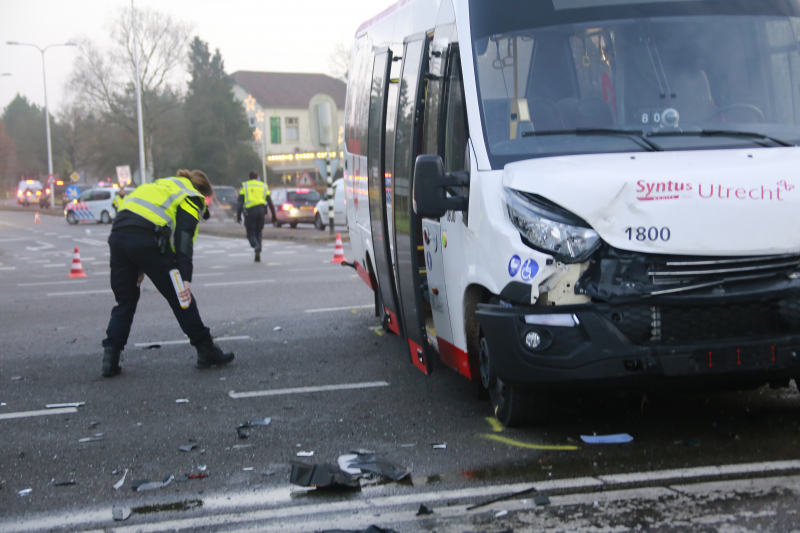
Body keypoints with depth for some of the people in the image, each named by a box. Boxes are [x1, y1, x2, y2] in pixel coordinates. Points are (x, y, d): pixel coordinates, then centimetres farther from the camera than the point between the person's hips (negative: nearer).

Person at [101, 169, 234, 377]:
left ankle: (110, 357, 9)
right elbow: (184, 239, -7)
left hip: (117, 234, 7)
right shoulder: (191, 198, 10)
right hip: (147, 240, -6)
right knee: (179, 298, 6)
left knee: (125, 301, 18)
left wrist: (139, 266, 26)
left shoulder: (164, 185, 32)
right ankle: (206, 351, 12)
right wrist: (186, 278, -15)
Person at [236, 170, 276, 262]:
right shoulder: (264, 186, 15)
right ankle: (257, 256, 6)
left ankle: (256, 246, -28)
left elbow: (240, 202, -1)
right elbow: (270, 202, 11)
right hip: (261, 210, 2)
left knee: (250, 234, 5)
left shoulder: (244, 186, 8)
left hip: (250, 211, -2)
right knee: (258, 233, 14)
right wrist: (273, 214, 16)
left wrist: (238, 215, -1)